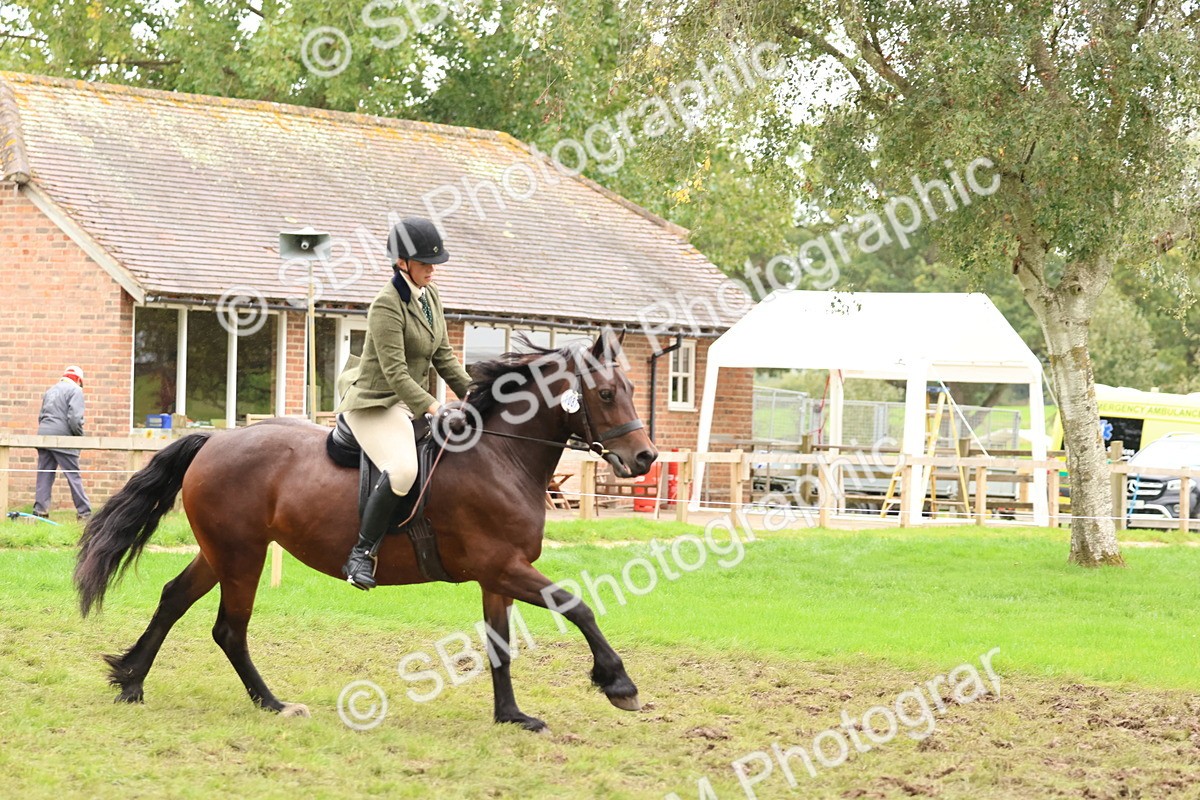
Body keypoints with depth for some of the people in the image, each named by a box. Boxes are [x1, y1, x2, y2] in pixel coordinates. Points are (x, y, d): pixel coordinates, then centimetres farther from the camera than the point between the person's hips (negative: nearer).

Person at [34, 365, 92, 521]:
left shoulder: (50, 391, 21)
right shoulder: (75, 390, -4)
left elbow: (41, 416, 20)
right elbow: (75, 418, -15)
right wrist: (80, 436, -1)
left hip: (44, 434, 7)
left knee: (44, 475, 8)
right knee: (73, 475, -2)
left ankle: (40, 511, 3)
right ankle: (84, 512, -1)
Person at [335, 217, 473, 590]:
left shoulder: (429, 294, 7)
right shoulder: (387, 305, -20)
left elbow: (444, 357, 14)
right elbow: (396, 375, -25)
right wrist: (437, 412, -31)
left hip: (415, 400, 10)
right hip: (376, 404, -10)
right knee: (402, 469, -33)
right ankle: (362, 554, -23)